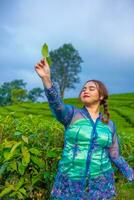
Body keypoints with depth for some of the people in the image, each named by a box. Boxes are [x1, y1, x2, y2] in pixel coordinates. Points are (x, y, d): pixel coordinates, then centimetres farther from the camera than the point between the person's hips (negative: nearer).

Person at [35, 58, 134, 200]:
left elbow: (115, 156, 11)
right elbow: (56, 104, -27)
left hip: (101, 184, 3)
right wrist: (46, 78, -43)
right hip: (70, 183, -2)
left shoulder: (109, 124, 4)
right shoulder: (72, 114, -5)